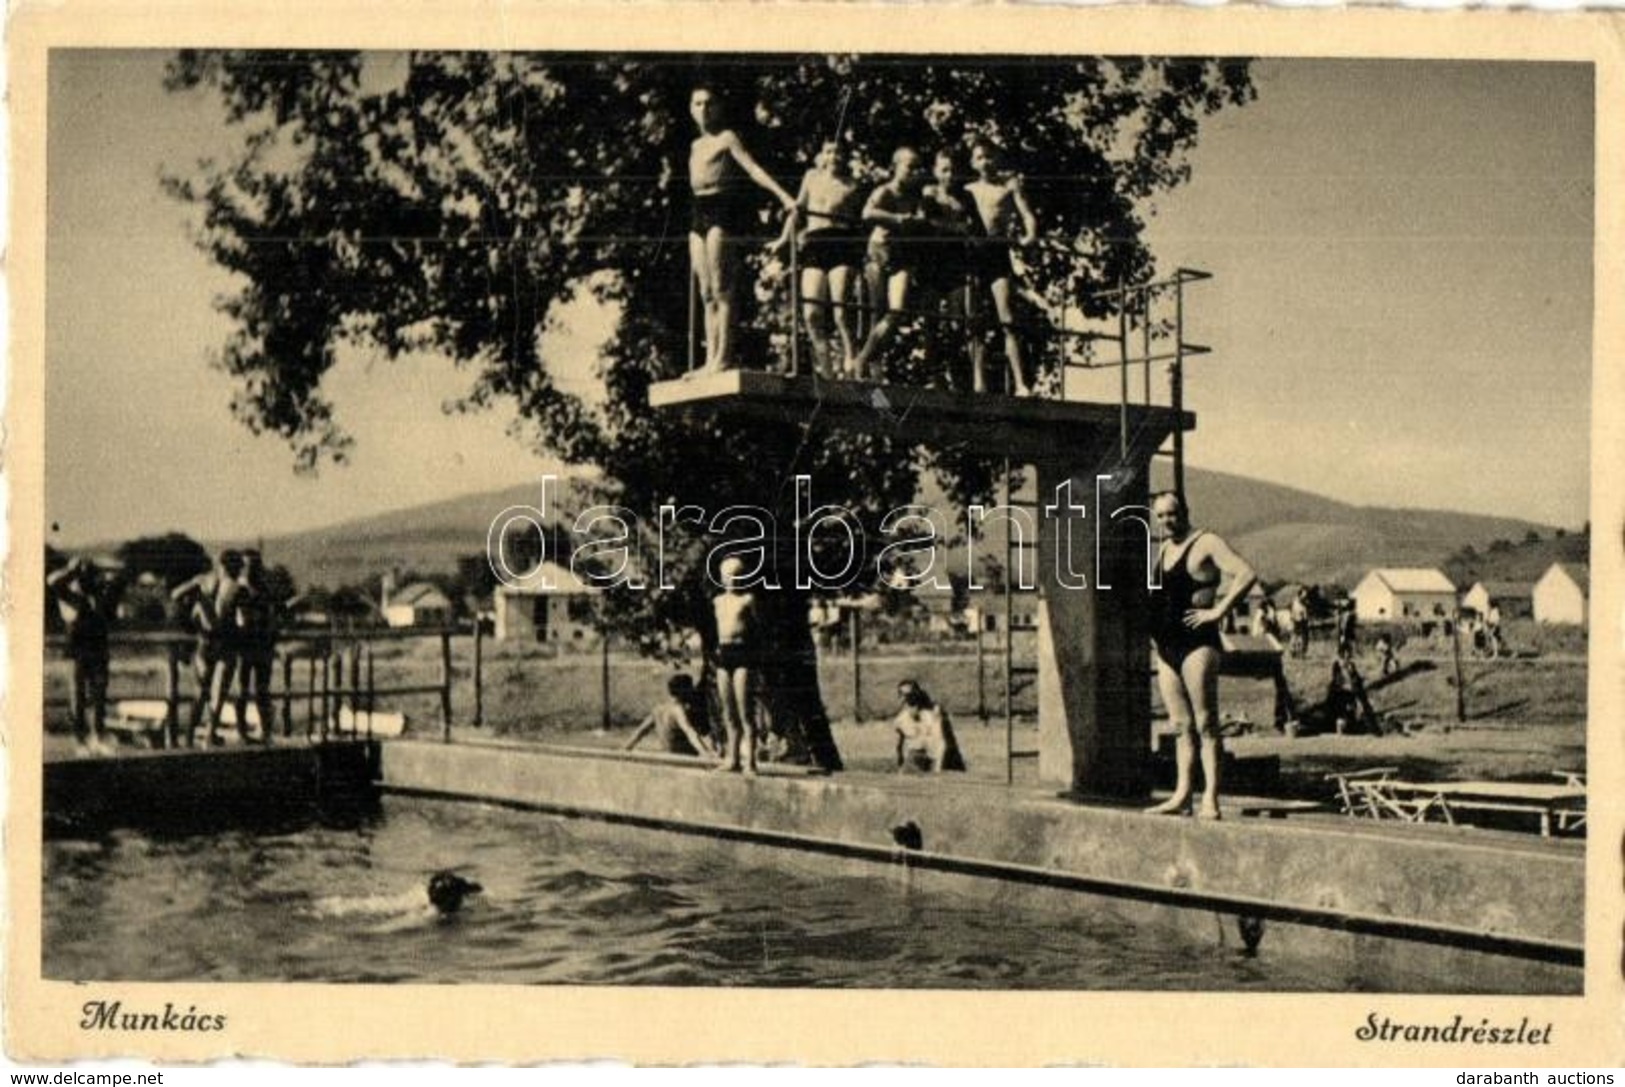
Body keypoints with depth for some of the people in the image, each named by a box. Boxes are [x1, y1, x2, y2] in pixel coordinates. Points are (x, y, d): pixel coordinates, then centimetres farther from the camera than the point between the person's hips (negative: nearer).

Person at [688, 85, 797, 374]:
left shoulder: (727, 138, -1)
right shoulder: (696, 145, 21)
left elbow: (753, 169, -10)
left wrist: (783, 196, -21)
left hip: (722, 210, -7)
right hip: (699, 213, 7)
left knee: (721, 289, -12)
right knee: (706, 292, 4)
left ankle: (723, 358, -14)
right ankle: (711, 359, 4)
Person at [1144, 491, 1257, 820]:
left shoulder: (1206, 544, -5)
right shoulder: (1162, 550, 19)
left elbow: (1246, 574, -17)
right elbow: (1157, 593, 38)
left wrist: (1218, 611, -18)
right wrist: (1149, 620, 20)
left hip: (1196, 643, -8)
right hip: (1166, 647, 8)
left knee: (1205, 724, -8)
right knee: (1182, 726, 9)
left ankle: (1211, 798, -9)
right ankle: (1182, 796, 11)